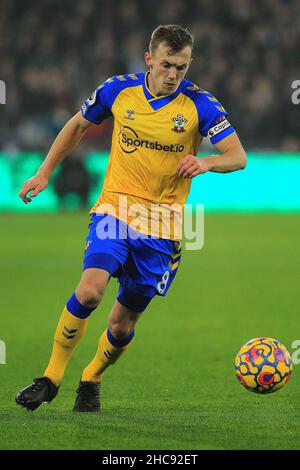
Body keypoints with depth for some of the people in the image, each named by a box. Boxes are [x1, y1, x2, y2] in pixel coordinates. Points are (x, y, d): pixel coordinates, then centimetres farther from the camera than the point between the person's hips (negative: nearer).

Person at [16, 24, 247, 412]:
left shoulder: (199, 104, -7)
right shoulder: (119, 90, -3)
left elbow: (238, 157, -10)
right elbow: (78, 126, 15)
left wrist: (206, 162, -31)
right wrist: (44, 172, 14)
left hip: (161, 227, 0)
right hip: (114, 209, 0)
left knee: (124, 321, 5)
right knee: (90, 289, -24)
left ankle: (91, 381, 34)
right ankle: (51, 378, -9)